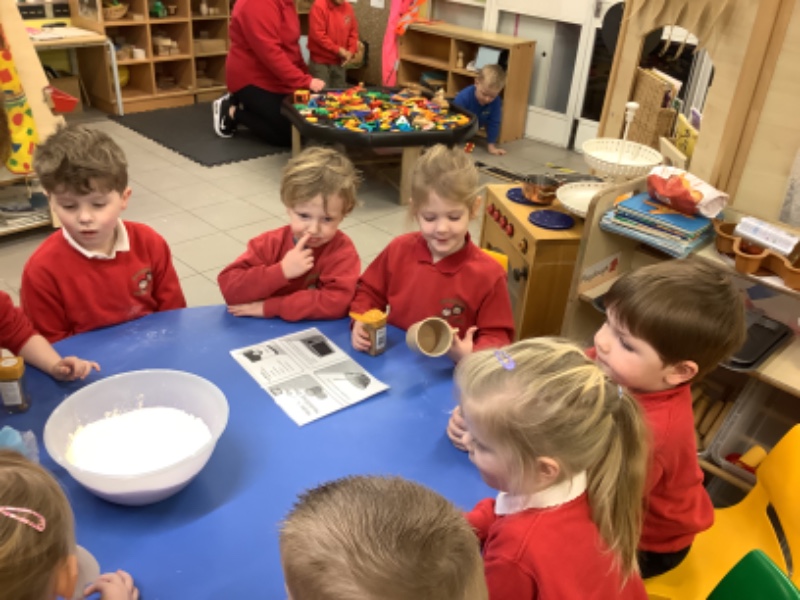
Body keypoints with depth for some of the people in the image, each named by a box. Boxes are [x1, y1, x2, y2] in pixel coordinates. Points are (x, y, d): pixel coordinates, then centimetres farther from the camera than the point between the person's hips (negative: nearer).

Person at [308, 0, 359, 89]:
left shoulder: (348, 8, 6)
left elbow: (353, 33, 13)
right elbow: (317, 34, -20)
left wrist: (351, 51, -5)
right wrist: (338, 50, -18)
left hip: (339, 62, 6)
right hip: (320, 62, -6)